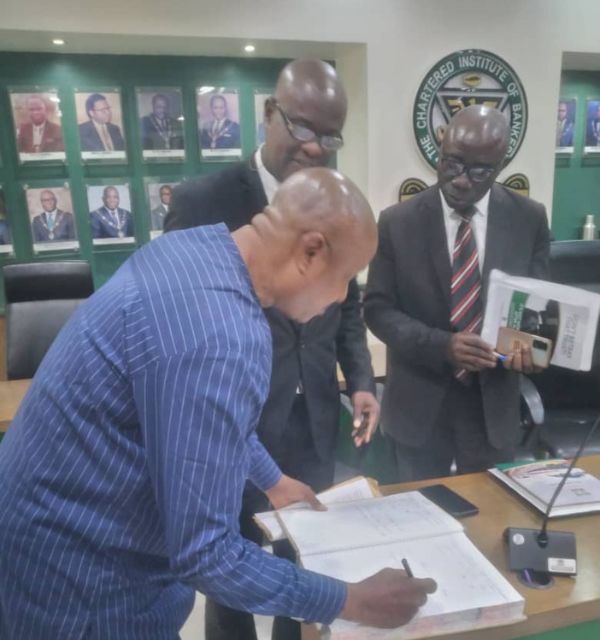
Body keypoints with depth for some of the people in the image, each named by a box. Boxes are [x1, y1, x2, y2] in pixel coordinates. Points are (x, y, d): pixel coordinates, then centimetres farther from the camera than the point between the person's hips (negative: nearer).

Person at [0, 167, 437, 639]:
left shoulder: (196, 246, -3)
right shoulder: (224, 336, -34)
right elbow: (204, 554, -28)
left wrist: (273, 480, 21)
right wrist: (351, 601, -15)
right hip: (77, 565, -8)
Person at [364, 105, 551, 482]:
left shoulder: (529, 220, -3)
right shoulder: (398, 222, -8)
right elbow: (378, 308, -7)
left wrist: (528, 342, -19)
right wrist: (440, 344, -23)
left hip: (494, 404, 2)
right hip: (418, 405, -1)